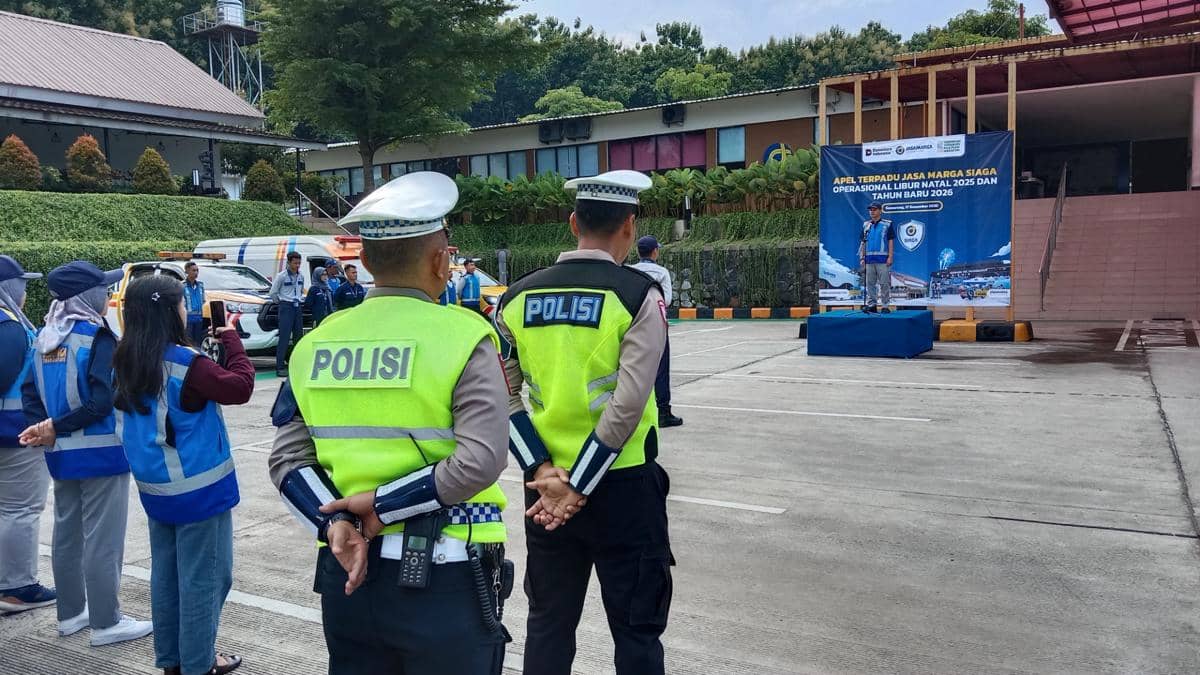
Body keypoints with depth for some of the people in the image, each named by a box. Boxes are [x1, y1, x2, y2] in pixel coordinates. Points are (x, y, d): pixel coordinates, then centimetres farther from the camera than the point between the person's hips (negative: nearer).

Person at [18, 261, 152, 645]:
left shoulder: (46, 337, 8)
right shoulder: (98, 337, -16)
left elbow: (31, 391, 6)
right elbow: (103, 401, -23)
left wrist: (43, 429, -7)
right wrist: (56, 426, -14)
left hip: (61, 453, 8)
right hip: (100, 451, -8)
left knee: (67, 533, 18)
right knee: (102, 539, 0)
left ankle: (71, 613, 31)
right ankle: (106, 623, 9)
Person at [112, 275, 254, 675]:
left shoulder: (125, 363, 3)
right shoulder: (185, 363, -20)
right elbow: (240, 387, -21)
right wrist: (231, 340, -8)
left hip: (155, 487, 8)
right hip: (199, 488, -8)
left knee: (166, 574, 16)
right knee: (203, 578, 3)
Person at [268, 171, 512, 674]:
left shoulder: (316, 342, 4)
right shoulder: (460, 336, -12)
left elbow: (287, 460, 0)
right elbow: (482, 460, -21)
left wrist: (336, 524, -10)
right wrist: (383, 505, -14)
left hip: (347, 571, 5)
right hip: (443, 579, -4)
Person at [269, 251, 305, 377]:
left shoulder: (301, 276, 10)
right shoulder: (281, 276, -7)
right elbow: (273, 293, -2)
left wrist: (300, 300, 12)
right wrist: (281, 302, 8)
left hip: (298, 307, 6)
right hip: (286, 307, -6)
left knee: (298, 336, 9)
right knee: (284, 337, -12)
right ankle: (280, 367, -12)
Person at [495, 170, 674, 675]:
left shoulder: (518, 296, 2)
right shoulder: (639, 295, -10)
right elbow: (627, 405, -18)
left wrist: (544, 473, -6)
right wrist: (579, 487, -13)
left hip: (545, 484, 4)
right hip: (621, 485, -4)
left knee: (547, 624, 17)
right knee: (636, 629, 10)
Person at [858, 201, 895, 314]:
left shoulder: (887, 224, 3)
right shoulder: (866, 225, 14)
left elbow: (891, 241, 0)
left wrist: (890, 257, -9)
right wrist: (862, 258, 7)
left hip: (883, 259, -4)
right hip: (869, 259, 4)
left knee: (884, 283, -3)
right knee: (869, 283, 5)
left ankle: (885, 305, 1)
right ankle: (871, 304, 11)